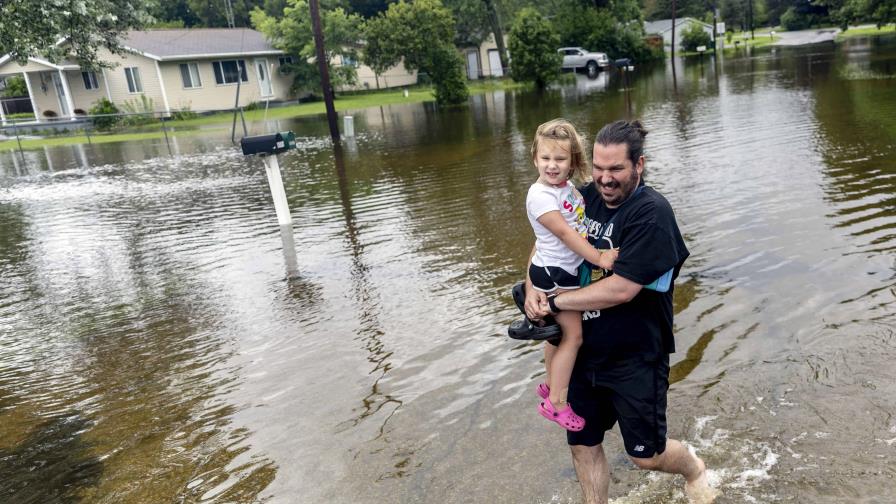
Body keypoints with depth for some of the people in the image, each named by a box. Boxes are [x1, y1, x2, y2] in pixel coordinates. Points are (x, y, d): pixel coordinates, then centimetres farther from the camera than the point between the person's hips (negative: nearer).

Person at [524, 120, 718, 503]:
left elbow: (621, 289, -27)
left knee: (647, 455, 11)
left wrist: (555, 303, -18)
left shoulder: (651, 213, -20)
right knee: (582, 444, 14)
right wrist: (532, 288, -9)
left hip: (635, 356, -5)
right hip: (585, 350, 6)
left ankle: (694, 470, 44)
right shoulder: (586, 197, -1)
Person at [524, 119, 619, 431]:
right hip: (553, 274, -9)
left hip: (569, 271, 9)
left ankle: (551, 385, 37)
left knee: (560, 333, 20)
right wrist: (598, 258, -24)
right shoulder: (540, 195, -20)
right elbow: (564, 233, -24)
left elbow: (583, 224, 14)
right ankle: (556, 403, 0)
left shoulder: (569, 188, 5)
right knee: (572, 335, -8)